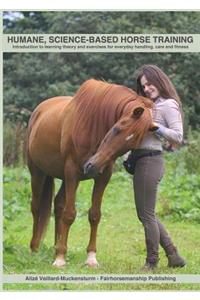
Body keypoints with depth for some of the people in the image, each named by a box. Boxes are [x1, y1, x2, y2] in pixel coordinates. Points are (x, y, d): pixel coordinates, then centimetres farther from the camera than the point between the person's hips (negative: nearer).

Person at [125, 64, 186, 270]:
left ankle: (152, 261, 9)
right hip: (140, 160, 9)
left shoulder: (169, 105, -8)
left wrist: (154, 126, -21)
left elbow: (178, 137, -16)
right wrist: (130, 156, 5)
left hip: (150, 161, -9)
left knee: (146, 215, -2)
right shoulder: (150, 105, 17)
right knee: (145, 214, 15)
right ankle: (173, 255, 21)